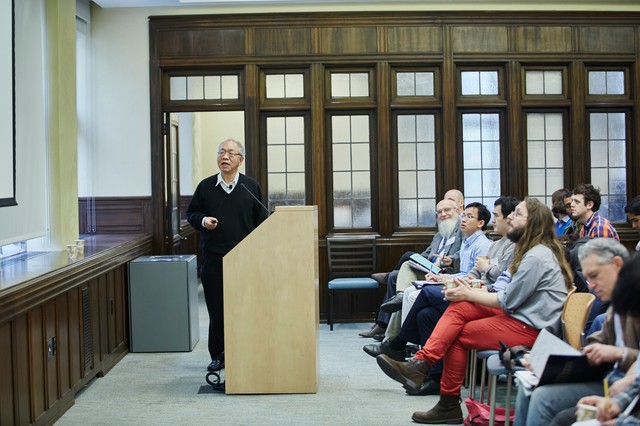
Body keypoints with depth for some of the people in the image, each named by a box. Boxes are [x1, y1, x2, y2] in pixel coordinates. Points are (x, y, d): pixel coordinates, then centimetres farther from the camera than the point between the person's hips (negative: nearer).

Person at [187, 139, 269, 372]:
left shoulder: (251, 187, 3)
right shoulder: (205, 186, 4)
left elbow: (261, 221, 5)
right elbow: (191, 213, 14)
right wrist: (202, 220, -8)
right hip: (213, 258, 1)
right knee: (216, 309, 4)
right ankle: (217, 355, 16)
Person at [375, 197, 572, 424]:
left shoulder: (536, 257, -19)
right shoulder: (533, 251, 14)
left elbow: (507, 301, -16)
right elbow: (510, 296, 12)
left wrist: (468, 295, -6)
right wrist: (469, 292, 2)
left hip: (530, 329, -9)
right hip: (521, 316, 9)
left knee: (457, 336, -6)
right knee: (458, 308, -7)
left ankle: (450, 405, 5)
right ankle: (420, 364, -19)